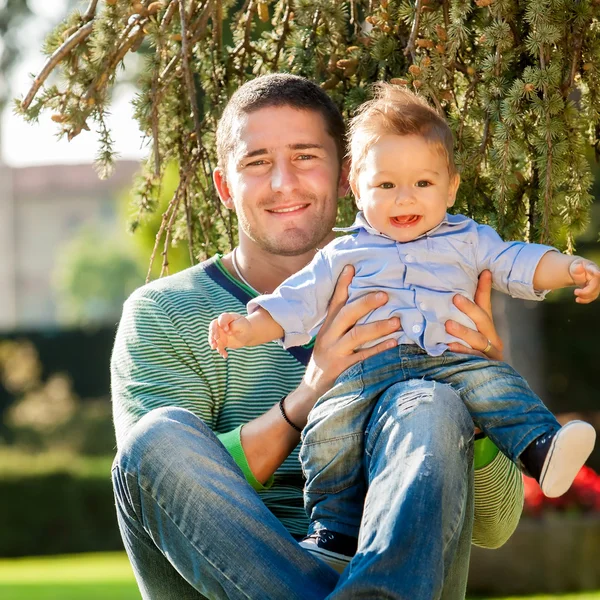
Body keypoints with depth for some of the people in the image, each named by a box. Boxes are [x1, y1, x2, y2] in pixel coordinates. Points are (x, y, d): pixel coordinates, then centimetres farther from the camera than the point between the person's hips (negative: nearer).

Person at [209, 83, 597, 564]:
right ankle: (334, 529, -19)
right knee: (330, 424, -25)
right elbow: (295, 303, 19)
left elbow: (519, 263, 14)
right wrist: (248, 328, 3)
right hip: (367, 367, 0)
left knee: (493, 381, -30)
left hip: (450, 359, 0)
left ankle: (542, 450, -42)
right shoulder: (345, 255, 23)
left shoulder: (467, 241, 23)